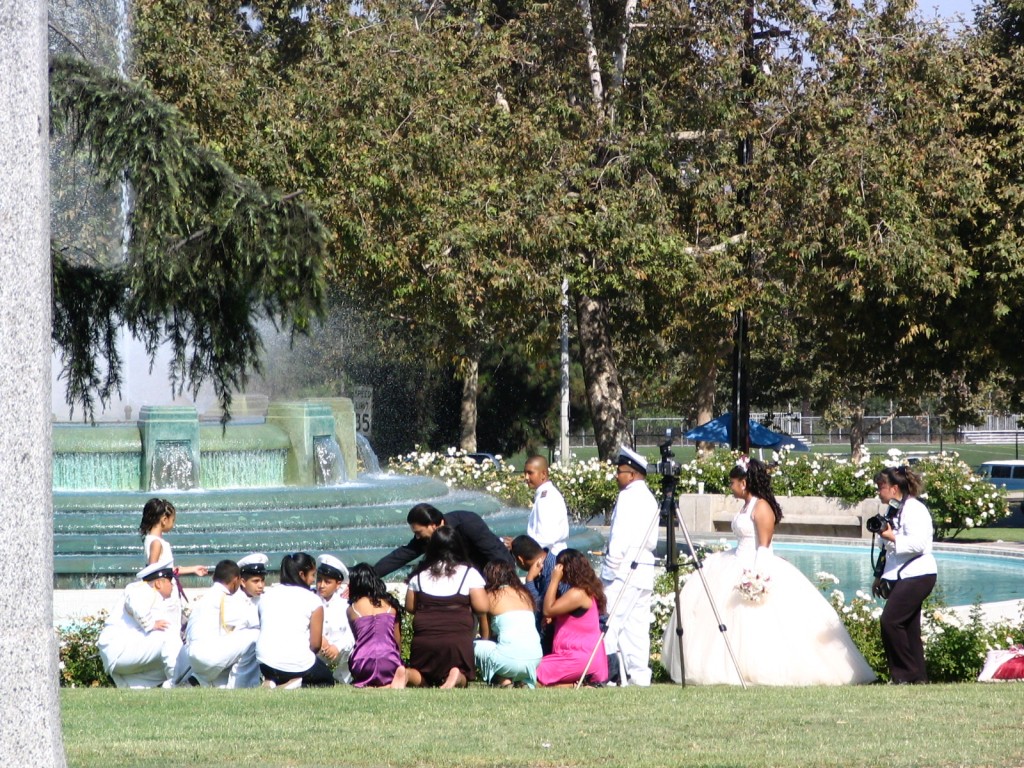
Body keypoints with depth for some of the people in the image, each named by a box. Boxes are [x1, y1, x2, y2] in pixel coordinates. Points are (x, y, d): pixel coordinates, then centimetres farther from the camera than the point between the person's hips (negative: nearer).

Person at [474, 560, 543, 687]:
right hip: (535, 659, 6)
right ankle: (524, 680, 11)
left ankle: (503, 680, 0)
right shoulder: (524, 595, 19)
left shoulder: (490, 596, 5)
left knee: (473, 646, 18)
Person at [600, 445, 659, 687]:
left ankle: (616, 675, -11)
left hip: (624, 569, -9)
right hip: (645, 570, 9)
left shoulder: (628, 496, -10)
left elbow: (620, 536, -15)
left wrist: (612, 564, -11)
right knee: (638, 625, 8)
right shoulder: (649, 499, 17)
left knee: (613, 621, -7)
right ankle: (640, 675, 6)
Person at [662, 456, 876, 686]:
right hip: (739, 567, 11)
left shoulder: (761, 507, -14)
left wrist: (756, 575, -26)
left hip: (758, 569, -11)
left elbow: (764, 546, -19)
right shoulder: (746, 506, 14)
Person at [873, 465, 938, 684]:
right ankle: (918, 677, 9)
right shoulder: (896, 510, 19)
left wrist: (891, 536, -22)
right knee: (908, 626, 7)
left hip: (917, 575, -10)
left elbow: (918, 543, -24)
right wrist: (882, 577, 25)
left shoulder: (914, 509, -12)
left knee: (890, 620, -17)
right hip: (901, 576, 10)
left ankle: (905, 674, -12)